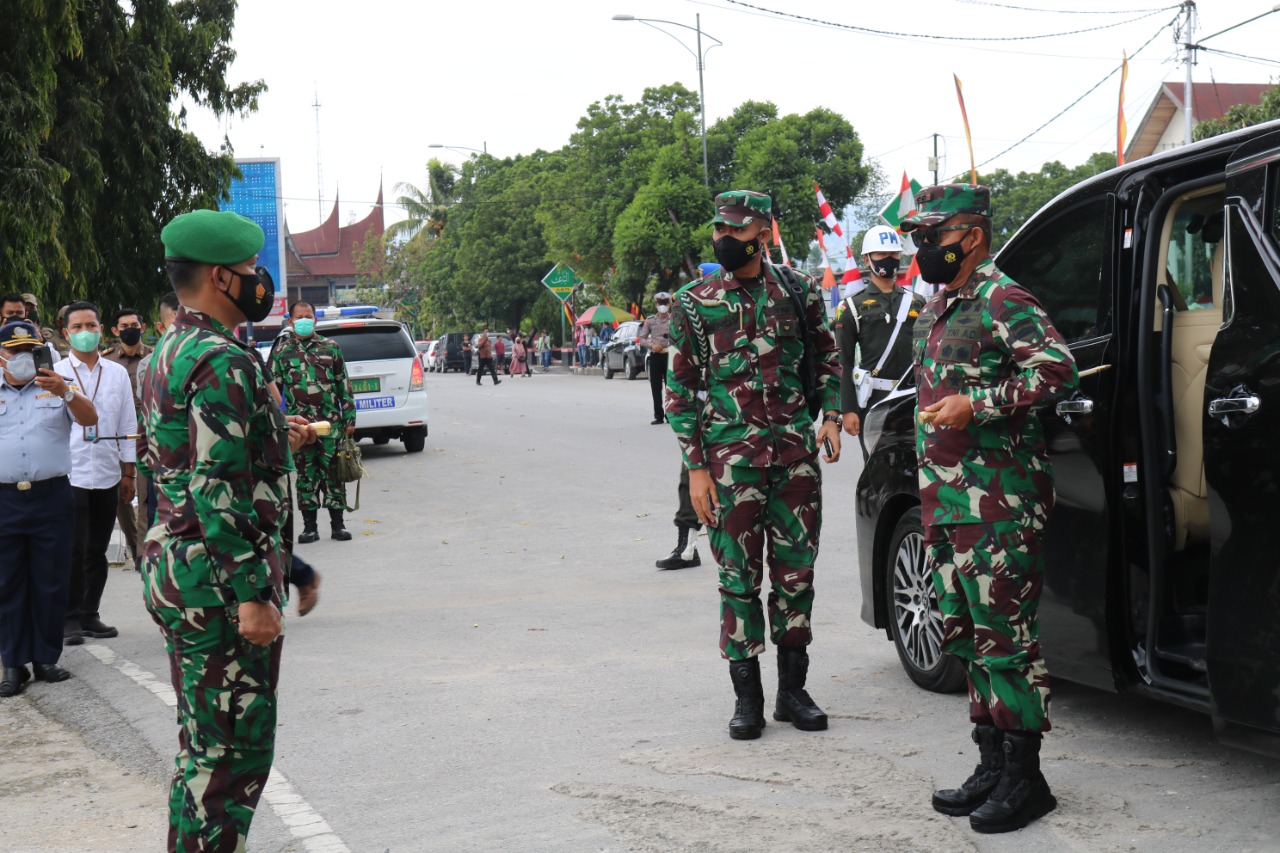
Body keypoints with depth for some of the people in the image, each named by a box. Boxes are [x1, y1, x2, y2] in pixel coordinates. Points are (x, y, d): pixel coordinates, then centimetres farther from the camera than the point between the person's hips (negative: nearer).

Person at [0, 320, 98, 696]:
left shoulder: (57, 387, 7)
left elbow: (89, 419, -9)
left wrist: (65, 393, -26)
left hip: (51, 497, -1)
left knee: (51, 583, 3)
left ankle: (46, 658, 12)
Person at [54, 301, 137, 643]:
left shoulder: (117, 373, 7)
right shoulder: (55, 373, 1)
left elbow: (127, 427, 10)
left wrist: (128, 474, 8)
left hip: (107, 476, 3)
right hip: (68, 475, -3)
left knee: (97, 551, 8)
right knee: (74, 550, -5)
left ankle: (90, 615, 18)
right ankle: (69, 618, 5)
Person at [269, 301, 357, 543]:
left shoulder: (330, 347, 10)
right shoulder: (281, 350, 8)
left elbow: (344, 385, 11)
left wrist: (349, 418, 7)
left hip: (330, 422, 0)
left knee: (333, 472, 2)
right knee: (306, 474, 3)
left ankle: (337, 524, 10)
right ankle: (309, 526, 10)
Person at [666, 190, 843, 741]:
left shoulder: (798, 291, 5)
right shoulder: (695, 303, 0)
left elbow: (826, 356, 18)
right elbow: (680, 390, 1)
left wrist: (831, 414, 1)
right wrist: (696, 467, -4)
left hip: (796, 451, 2)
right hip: (731, 456, -2)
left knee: (796, 572, 7)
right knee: (738, 577, 2)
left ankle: (793, 689, 20)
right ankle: (747, 696, 12)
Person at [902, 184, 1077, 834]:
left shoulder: (1002, 301, -9)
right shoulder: (934, 311, 19)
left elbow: (1057, 370, -21)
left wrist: (975, 405, -23)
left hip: (998, 504, -9)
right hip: (944, 503, 10)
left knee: (1004, 638, -7)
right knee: (966, 636, 12)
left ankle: (1024, 779, 1)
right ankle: (992, 766, 21)